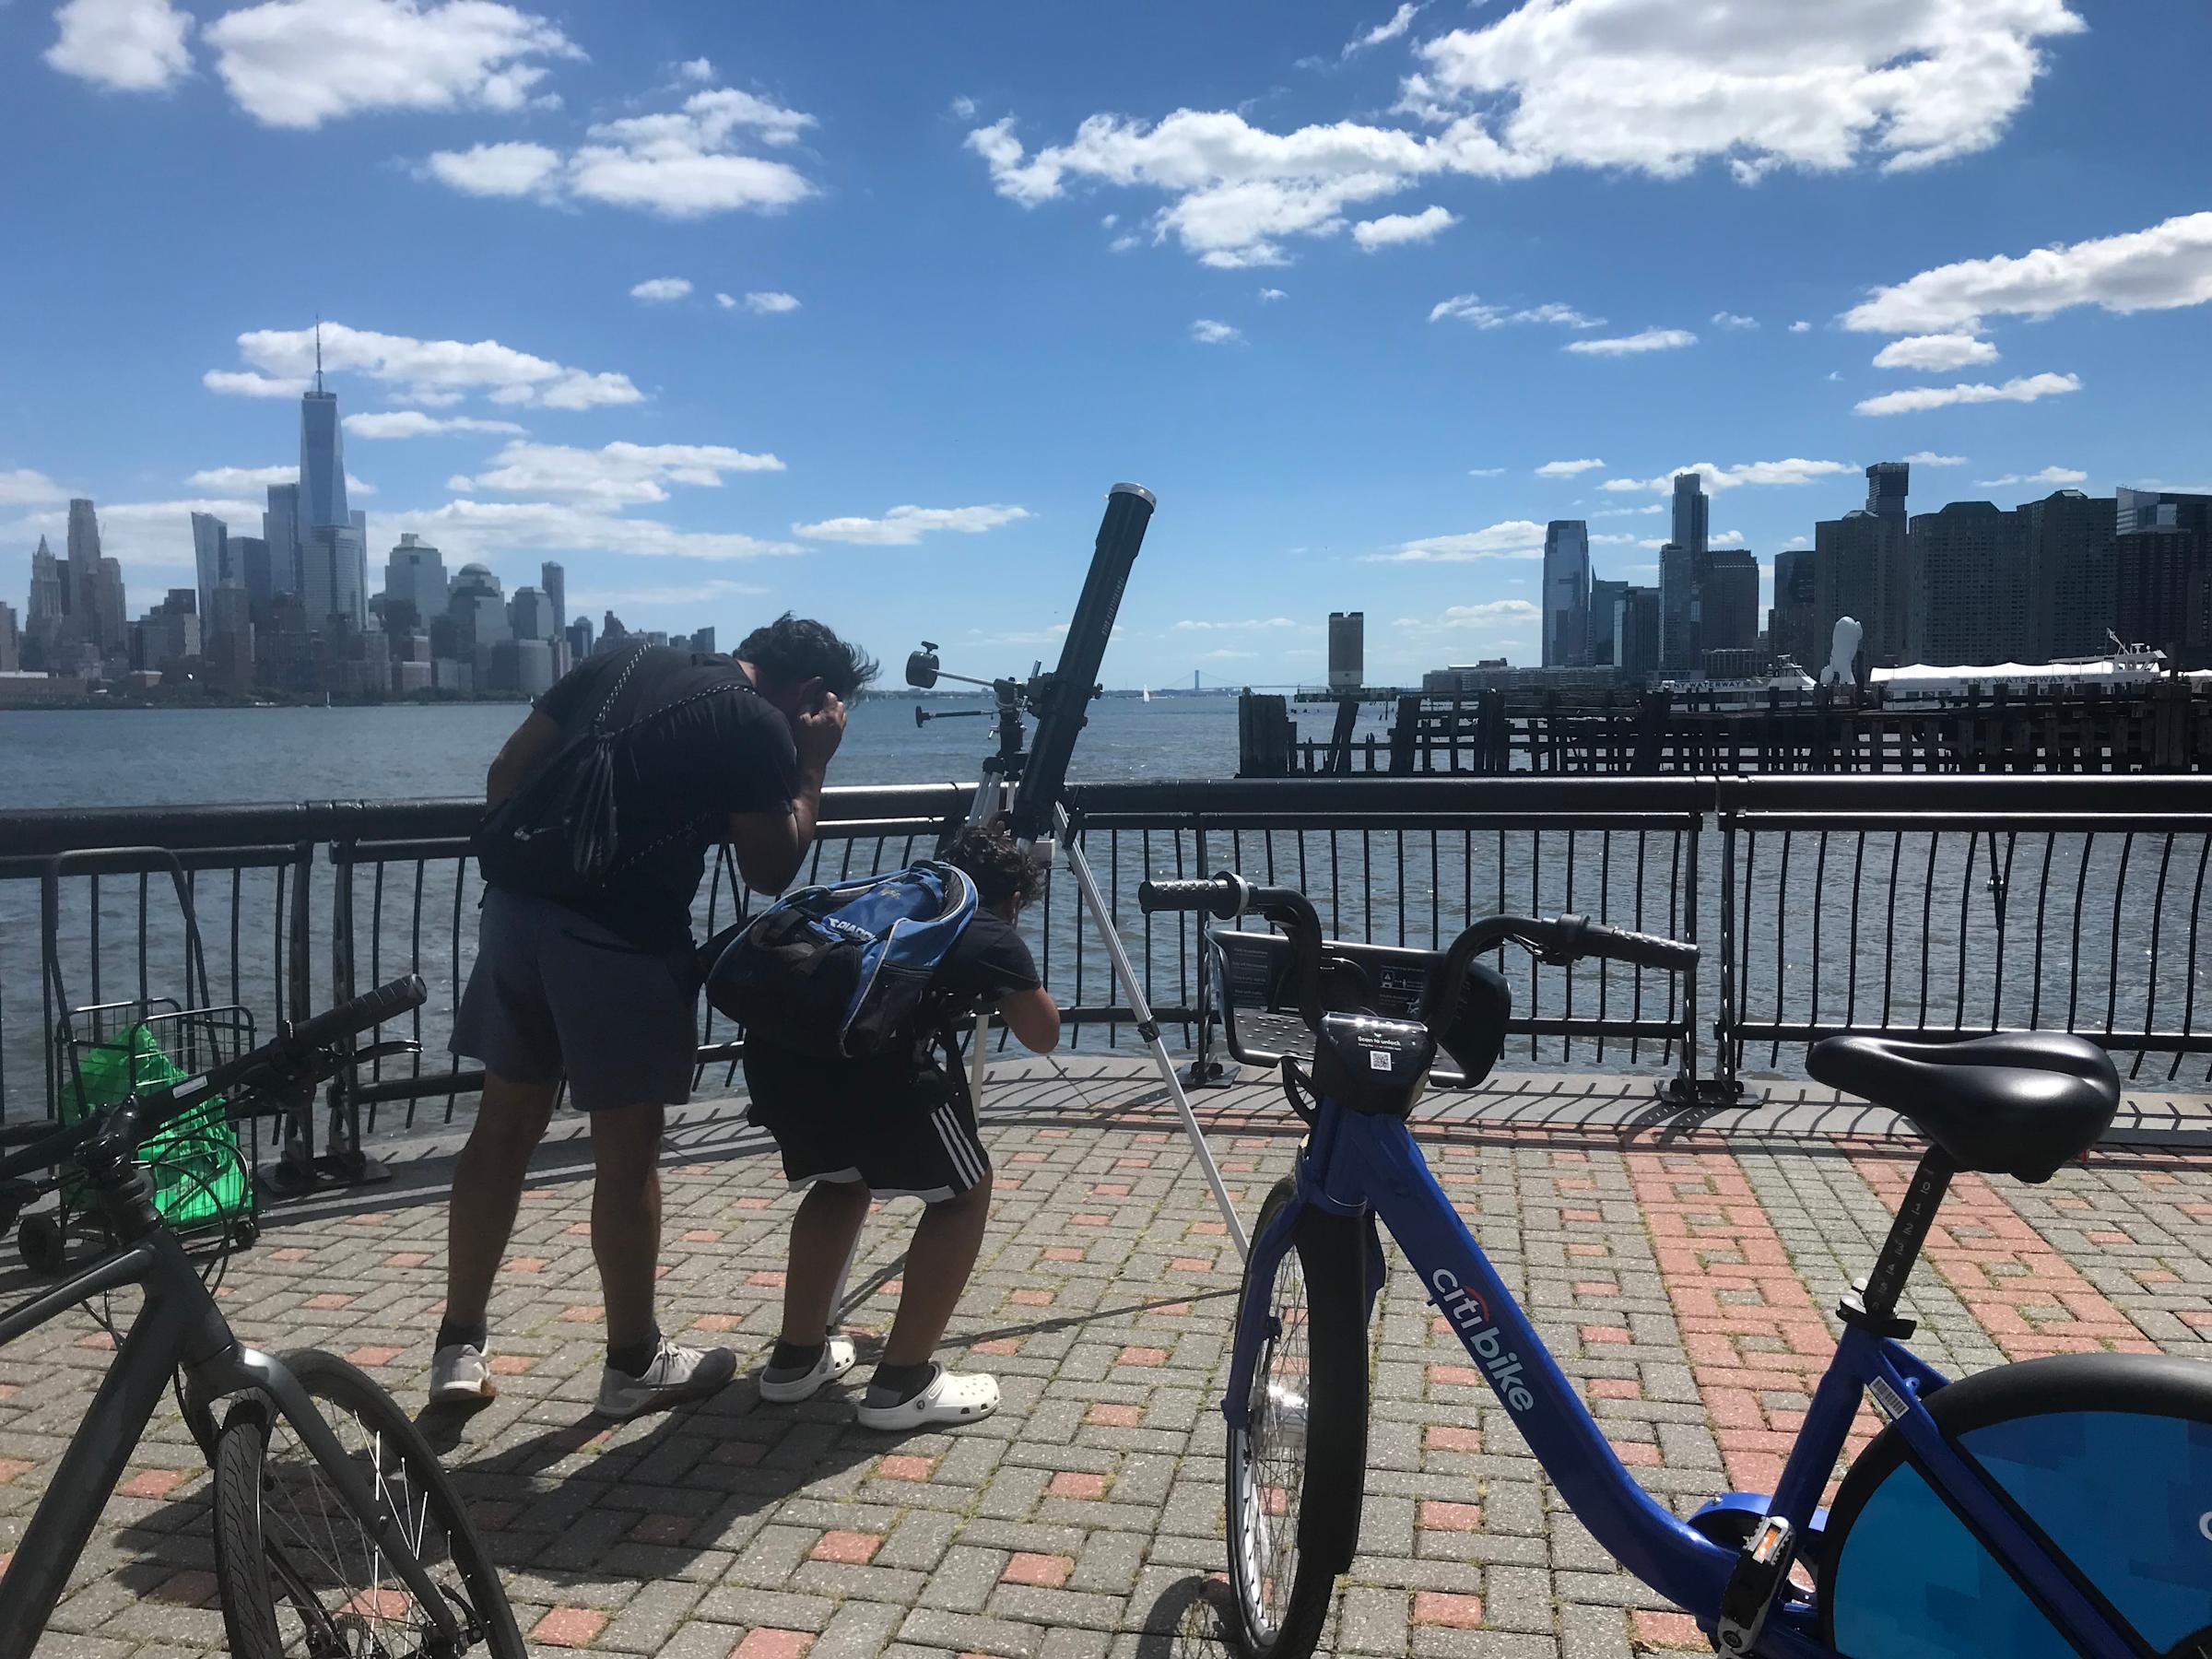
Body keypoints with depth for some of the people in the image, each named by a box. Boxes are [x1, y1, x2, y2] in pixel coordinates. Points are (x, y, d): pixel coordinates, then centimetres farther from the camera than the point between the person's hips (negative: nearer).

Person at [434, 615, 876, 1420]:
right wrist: (813, 764, 8)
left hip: (517, 910, 7)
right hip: (620, 941, -7)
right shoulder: (761, 726, -6)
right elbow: (770, 869, 2)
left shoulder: (628, 660, 14)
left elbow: (506, 772, 14)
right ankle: (634, 1364, 20)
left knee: (503, 1128, 15)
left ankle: (459, 1346, 24)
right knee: (628, 1154, 6)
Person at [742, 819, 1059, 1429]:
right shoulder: (994, 936, 21)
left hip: (769, 1042, 6)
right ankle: (902, 1384, 13)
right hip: (872, 1054, -6)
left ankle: (796, 1357, 35)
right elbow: (1042, 1035, 33)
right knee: (963, 1192, 16)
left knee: (840, 1178, 32)